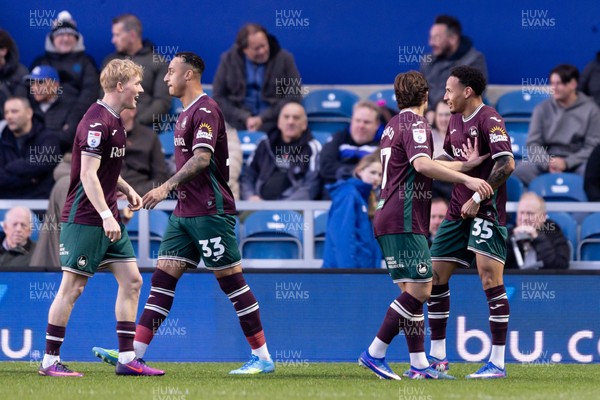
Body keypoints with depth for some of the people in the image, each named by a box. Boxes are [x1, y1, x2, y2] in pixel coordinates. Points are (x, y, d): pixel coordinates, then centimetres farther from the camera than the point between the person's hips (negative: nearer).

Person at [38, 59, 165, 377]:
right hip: (85, 218, -10)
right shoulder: (97, 121, -16)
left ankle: (127, 359, 6)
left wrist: (126, 190, 10)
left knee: (131, 280, 4)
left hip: (107, 217, 10)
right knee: (73, 286, -5)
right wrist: (106, 215, -27)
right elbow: (87, 175, -22)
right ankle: (49, 361, 1)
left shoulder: (114, 121, 14)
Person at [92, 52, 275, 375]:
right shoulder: (185, 114, 17)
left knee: (230, 279, -5)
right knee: (163, 277, 3)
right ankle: (134, 354, -1)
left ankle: (263, 357, 0)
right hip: (185, 212, 9)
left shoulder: (205, 110, -12)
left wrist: (167, 186, -30)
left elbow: (202, 159, -24)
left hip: (210, 211, -9)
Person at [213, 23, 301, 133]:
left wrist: (262, 119, -11)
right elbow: (218, 97, 5)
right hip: (238, 126, 1)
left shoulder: (285, 59, 0)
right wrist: (245, 118, -9)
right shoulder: (228, 60, 4)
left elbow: (293, 97, -2)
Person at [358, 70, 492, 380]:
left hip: (387, 218, 10)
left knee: (411, 291, 9)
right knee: (419, 289, -11)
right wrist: (466, 179, -28)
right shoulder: (415, 124, -8)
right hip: (404, 222, -10)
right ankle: (375, 353, -12)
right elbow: (422, 164, -26)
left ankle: (419, 364, 5)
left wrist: (465, 165, 23)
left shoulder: (394, 125, 21)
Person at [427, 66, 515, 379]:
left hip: (486, 211, -9)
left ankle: (497, 363, -12)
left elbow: (507, 164, -24)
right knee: (435, 276, 8)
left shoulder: (489, 120, -14)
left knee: (490, 279, -14)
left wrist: (477, 199, -22)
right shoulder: (455, 120, 13)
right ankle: (437, 357, 19)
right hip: (458, 211, 9)